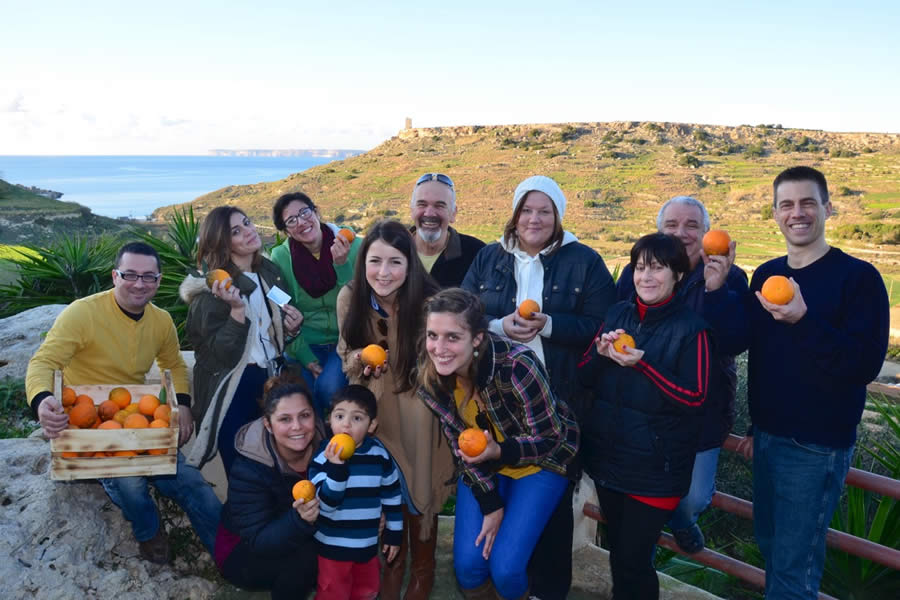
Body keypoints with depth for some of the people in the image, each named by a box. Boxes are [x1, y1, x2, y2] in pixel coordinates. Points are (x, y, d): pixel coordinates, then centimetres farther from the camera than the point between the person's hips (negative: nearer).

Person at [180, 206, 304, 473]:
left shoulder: (270, 271, 5)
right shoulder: (211, 290, -13)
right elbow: (226, 355, -20)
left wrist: (292, 327, -3)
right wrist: (237, 309, -30)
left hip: (271, 378, 5)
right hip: (232, 389, -5)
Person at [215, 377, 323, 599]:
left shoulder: (324, 444, -17)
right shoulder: (248, 468, -29)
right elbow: (260, 541, -31)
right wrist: (300, 520, -49)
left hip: (299, 539, 5)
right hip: (243, 553, -5)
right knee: (307, 555, -30)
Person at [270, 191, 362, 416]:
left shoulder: (352, 247, -7)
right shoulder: (281, 257, -4)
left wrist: (342, 265, -24)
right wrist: (306, 358, -10)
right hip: (305, 344, 1)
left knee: (329, 386, -26)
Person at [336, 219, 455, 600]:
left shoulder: (429, 302, -24)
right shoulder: (350, 298, -13)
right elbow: (347, 351, 2)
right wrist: (360, 361, -18)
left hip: (418, 410, -2)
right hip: (374, 408, 3)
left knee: (419, 490, 9)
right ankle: (394, 562, 40)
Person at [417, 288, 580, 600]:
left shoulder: (516, 365, -34)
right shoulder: (430, 378, -19)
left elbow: (550, 438, -22)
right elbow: (460, 443, -7)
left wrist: (499, 452, -39)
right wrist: (491, 504, -10)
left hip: (540, 461, -4)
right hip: (483, 466, 4)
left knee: (505, 566, -12)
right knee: (467, 563, -4)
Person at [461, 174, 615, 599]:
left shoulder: (585, 262, 0)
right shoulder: (488, 259, 8)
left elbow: (601, 327, -6)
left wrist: (548, 325, -19)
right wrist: (500, 326, -15)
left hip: (559, 398, -2)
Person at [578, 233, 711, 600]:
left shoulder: (691, 326, -12)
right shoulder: (618, 314, 2)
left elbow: (694, 398, -16)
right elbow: (584, 379, 5)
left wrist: (641, 365, -25)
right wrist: (601, 353, -16)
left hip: (655, 467, -5)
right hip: (606, 456, 5)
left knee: (633, 560, 4)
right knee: (617, 552, 20)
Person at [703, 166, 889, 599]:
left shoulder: (858, 277, -13)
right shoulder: (766, 275, 6)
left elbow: (865, 364, -22)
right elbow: (735, 341, 0)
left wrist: (804, 321, -34)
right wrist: (716, 291, -13)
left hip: (818, 446, -6)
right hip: (768, 437, 6)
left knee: (794, 564, 3)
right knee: (769, 542, 20)